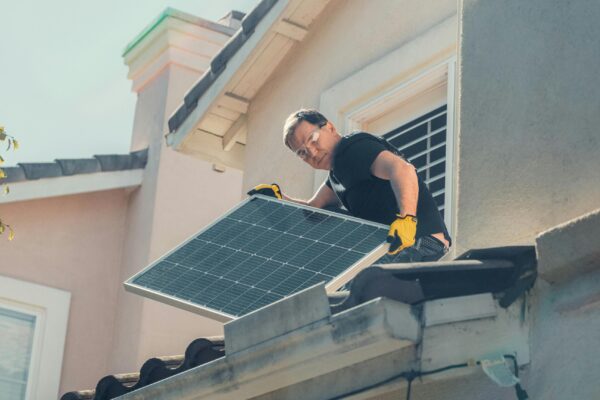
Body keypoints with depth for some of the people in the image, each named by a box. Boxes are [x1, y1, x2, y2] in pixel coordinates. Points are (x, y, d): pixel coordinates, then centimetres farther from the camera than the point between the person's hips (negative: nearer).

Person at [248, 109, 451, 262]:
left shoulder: (353, 147, -11)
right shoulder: (338, 171, 22)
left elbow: (402, 169, -28)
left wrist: (406, 219, -43)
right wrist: (278, 198, 4)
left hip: (420, 239, -11)